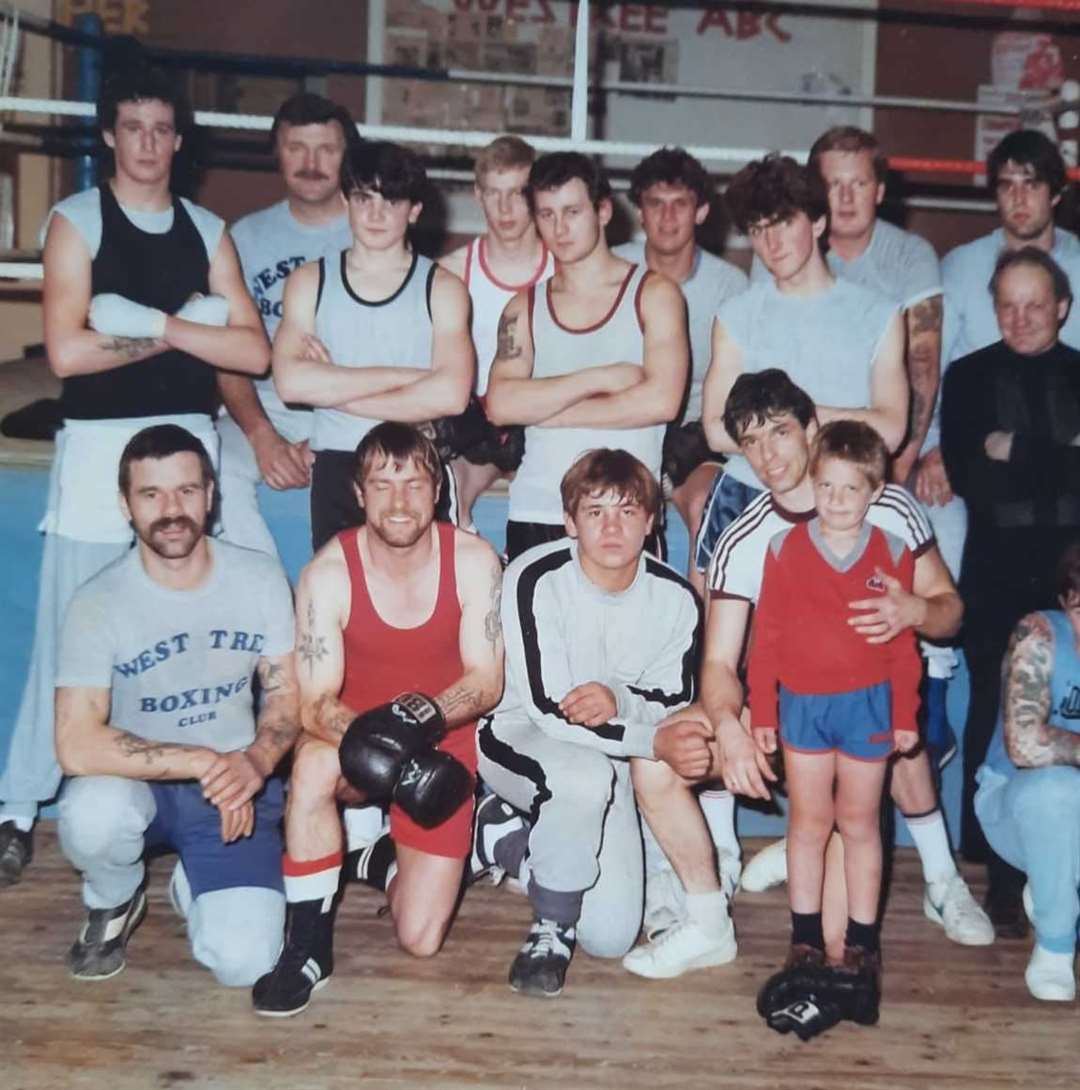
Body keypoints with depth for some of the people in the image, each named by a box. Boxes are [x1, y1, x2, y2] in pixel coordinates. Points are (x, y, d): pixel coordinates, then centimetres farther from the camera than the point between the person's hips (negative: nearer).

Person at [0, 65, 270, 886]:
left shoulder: (207, 231, 11)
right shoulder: (76, 222, 1)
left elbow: (254, 352, 1)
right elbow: (66, 351, -12)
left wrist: (153, 324, -10)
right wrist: (188, 327, -7)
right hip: (100, 445, -3)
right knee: (68, 633, 0)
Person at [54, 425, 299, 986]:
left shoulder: (261, 578, -8)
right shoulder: (98, 603, -17)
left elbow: (286, 695, 0)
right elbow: (76, 746, -25)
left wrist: (255, 762, -22)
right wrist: (205, 762, -27)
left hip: (237, 786, 1)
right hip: (139, 783, -1)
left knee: (243, 962, -18)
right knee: (91, 816, -37)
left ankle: (194, 884, 19)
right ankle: (115, 900, 2)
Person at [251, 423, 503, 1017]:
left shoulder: (474, 561, -13)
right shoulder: (328, 572, -17)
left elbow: (486, 681, -12)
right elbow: (315, 703, -19)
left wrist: (430, 713, -33)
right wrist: (367, 736, -41)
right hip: (356, 734, -1)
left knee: (421, 939, -5)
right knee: (315, 765, -39)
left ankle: (380, 858, 30)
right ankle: (308, 945, -19)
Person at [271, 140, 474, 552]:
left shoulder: (441, 287, 4)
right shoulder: (309, 282, 8)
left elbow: (450, 395, -12)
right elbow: (290, 381, -8)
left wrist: (333, 389, -8)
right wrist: (404, 375, -10)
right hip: (335, 469, 1)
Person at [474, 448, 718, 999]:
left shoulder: (675, 598, -11)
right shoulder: (537, 578, -24)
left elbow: (673, 705, -6)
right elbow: (550, 710, -28)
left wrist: (620, 701, -29)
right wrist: (655, 741, -33)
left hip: (607, 751, 5)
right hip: (519, 737, -4)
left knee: (611, 936, -3)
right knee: (587, 778, -41)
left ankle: (503, 841, 24)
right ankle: (551, 931, -13)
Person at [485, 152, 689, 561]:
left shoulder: (653, 293, 4)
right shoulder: (524, 308, 13)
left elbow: (661, 401, -10)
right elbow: (500, 404, -3)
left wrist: (544, 409, -5)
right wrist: (602, 377, -10)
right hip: (535, 515, 2)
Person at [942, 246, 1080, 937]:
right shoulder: (970, 376, 10)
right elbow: (967, 476, -4)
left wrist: (1018, 454, -6)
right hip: (999, 570, -1)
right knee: (997, 719, -3)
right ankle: (1002, 873, 6)